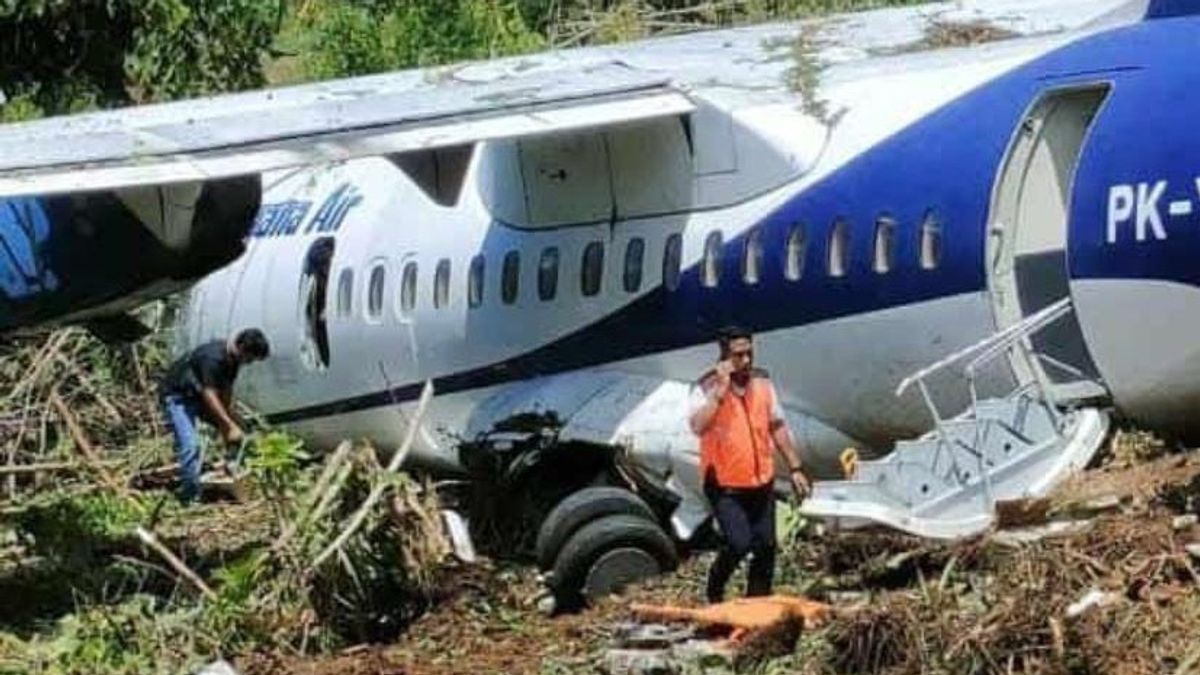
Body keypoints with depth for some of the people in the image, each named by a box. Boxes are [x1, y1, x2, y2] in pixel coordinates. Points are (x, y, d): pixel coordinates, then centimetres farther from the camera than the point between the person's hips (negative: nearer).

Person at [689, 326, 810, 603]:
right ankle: (715, 588, 11)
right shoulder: (707, 389, -12)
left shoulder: (762, 383, 3)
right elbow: (698, 427, -30)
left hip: (761, 482, 5)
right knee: (739, 543, -17)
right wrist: (720, 390, -30)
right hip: (725, 486, -5)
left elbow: (778, 428, 13)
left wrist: (795, 468, 11)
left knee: (765, 547, 6)